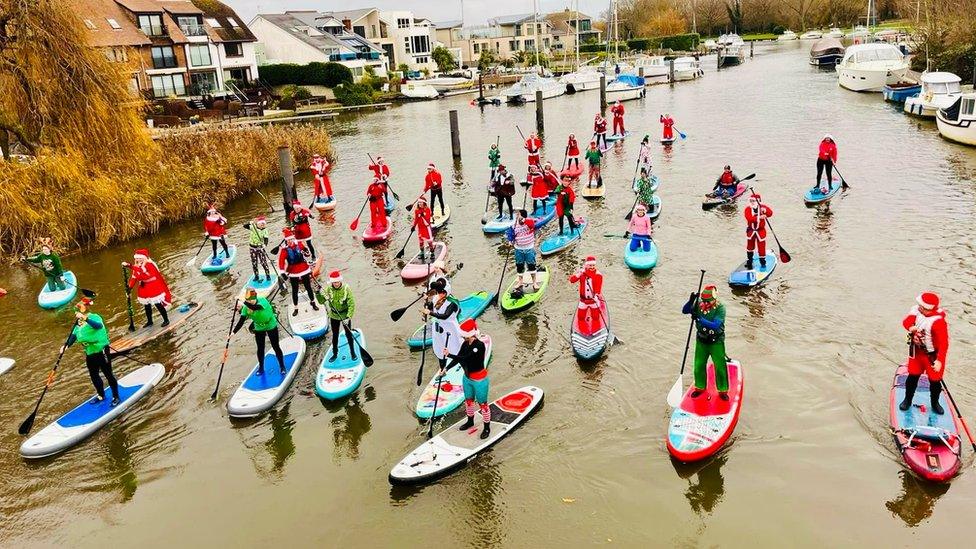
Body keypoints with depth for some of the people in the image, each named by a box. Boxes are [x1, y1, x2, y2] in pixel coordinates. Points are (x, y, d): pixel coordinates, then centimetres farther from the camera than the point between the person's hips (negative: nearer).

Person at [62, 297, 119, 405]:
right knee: (94, 375, 18)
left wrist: (85, 318, -51)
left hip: (101, 351, -8)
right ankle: (101, 395, 37)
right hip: (90, 353, 8)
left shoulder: (94, 317, -18)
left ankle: (116, 397, 15)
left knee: (108, 374, 2)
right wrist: (66, 345, -11)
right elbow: (74, 335, 4)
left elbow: (99, 325, -40)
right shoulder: (79, 322, 5)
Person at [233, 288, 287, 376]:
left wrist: (244, 302, -53)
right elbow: (241, 321, -14)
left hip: (271, 326, -4)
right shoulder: (246, 307, -14)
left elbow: (255, 307, -48)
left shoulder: (262, 300, -27)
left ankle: (282, 367, 20)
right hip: (259, 328, 4)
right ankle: (261, 367, 32)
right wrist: (234, 332, -21)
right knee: (260, 349, 13)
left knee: (276, 347, 4)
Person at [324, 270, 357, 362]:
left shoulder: (346, 288, -22)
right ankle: (335, 354, 33)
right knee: (335, 335, 16)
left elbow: (351, 304, -23)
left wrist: (348, 317, -32)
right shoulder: (329, 289, -13)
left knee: (348, 334, 9)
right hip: (334, 316, 3)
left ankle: (352, 352, 29)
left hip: (345, 316, -3)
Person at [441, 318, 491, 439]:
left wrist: (449, 354, -29)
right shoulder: (465, 344, -6)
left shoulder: (479, 345, -28)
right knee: (468, 400, 25)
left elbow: (465, 358, -32)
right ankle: (470, 421, 48)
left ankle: (487, 428, 27)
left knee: (482, 404, 9)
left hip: (479, 380, -7)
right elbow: (458, 359, 2)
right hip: (467, 378, 8)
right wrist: (446, 369, -6)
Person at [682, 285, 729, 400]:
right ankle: (700, 387, 30)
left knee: (720, 367, 3)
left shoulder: (720, 308, -18)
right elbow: (684, 310, -15)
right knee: (699, 366, 10)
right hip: (701, 342, 3)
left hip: (716, 342, -3)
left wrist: (699, 319, -39)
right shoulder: (699, 305, -6)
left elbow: (715, 325, -29)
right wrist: (691, 301, -33)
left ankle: (722, 390, 20)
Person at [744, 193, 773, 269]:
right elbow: (749, 218, -23)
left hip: (760, 230, -1)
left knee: (761, 246, 1)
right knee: (750, 246, 14)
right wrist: (759, 217, -31)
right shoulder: (748, 209, -7)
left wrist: (765, 210, -41)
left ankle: (763, 261, 15)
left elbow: (770, 213, -22)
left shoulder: (762, 207, -7)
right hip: (751, 230, 1)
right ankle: (749, 261, 30)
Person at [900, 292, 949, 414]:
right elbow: (906, 321, -3)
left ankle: (935, 403, 32)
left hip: (933, 355, -5)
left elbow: (944, 343, -30)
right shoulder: (916, 310, -13)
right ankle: (908, 400, 30)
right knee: (913, 376, 13)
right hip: (917, 351, 5)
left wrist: (939, 360, -35)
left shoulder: (939, 322, -31)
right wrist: (910, 327, -28)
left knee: (935, 380, 8)